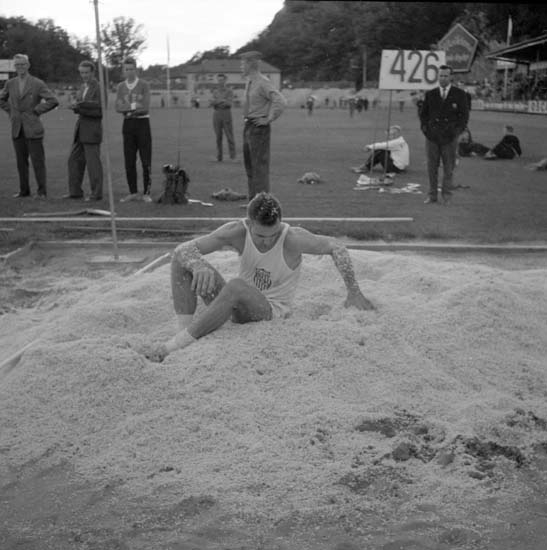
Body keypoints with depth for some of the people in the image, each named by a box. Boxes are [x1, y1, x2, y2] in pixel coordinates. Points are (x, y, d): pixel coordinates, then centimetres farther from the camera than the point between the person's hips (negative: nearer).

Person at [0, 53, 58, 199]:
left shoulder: (38, 84, -3)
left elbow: (53, 101, -9)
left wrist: (36, 111, -8)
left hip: (33, 128, -4)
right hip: (17, 129, 4)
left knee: (38, 161, -4)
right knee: (21, 161, 8)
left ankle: (42, 191, 1)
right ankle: (24, 190, 16)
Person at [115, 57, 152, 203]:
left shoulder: (144, 85, -4)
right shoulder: (121, 87, 8)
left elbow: (145, 109, -14)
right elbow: (118, 108, -4)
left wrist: (128, 111, -10)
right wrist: (134, 105, -17)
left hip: (143, 123, -4)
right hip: (128, 125, 4)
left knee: (146, 161, -3)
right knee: (129, 161, 2)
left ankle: (146, 193, 4)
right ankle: (133, 193, 10)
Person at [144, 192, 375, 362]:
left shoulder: (293, 239, -22)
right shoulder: (237, 232, -15)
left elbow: (336, 247, -9)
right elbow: (182, 249, -15)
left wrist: (354, 293, -8)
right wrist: (199, 265, -38)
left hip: (271, 311, -4)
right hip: (239, 305, 4)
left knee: (237, 287, -40)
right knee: (183, 261, -14)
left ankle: (175, 345, -37)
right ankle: (185, 329, -23)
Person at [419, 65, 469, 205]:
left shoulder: (459, 94, 3)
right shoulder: (430, 94, 8)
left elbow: (464, 115, 3)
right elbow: (423, 113, 14)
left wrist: (457, 130, -8)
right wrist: (425, 128, 0)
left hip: (449, 137, -1)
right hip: (432, 136, 1)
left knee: (448, 167, 4)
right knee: (432, 167, 3)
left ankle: (446, 195, 14)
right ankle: (432, 195, 11)